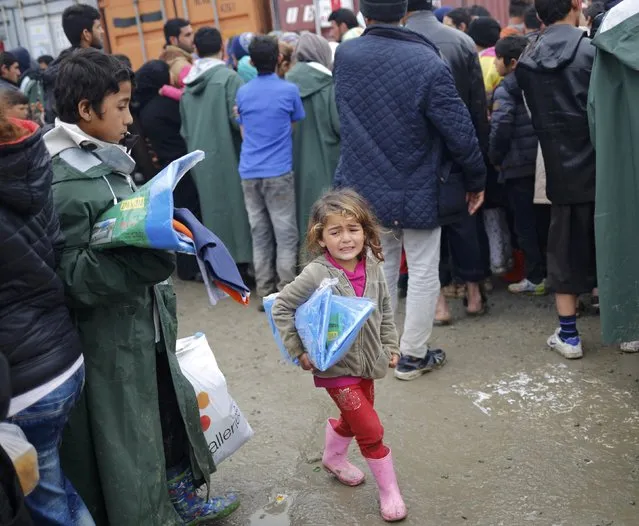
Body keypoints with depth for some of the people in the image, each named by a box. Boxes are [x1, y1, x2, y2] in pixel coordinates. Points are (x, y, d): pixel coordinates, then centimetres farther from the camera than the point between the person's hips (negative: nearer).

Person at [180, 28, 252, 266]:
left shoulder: (188, 84, 7)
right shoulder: (228, 77, -12)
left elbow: (185, 130, 13)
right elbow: (238, 119, -16)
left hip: (200, 159, 5)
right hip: (227, 155, -5)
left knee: (212, 208, 11)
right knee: (235, 205, 2)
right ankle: (242, 259, 4)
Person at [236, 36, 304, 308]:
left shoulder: (242, 93, 5)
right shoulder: (289, 90, -5)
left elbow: (244, 131, 13)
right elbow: (295, 126, 8)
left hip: (249, 172, 4)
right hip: (278, 171, -4)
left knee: (259, 235, 8)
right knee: (285, 234, 2)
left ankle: (265, 294, 12)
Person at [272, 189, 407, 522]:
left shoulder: (373, 267, -6)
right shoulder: (317, 274, -22)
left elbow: (385, 310, 8)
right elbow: (281, 307, -14)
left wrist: (390, 346, 9)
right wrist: (299, 351, -15)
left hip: (367, 362, 6)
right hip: (336, 367, -6)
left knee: (353, 418, 25)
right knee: (371, 429, -3)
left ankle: (333, 458, 54)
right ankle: (389, 491, 16)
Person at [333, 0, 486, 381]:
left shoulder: (344, 56, -5)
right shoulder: (428, 62, -19)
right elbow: (459, 131, -14)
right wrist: (476, 180, 0)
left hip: (365, 187, 5)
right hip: (417, 190, -4)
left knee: (380, 269, 18)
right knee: (424, 273, 9)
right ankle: (414, 356, 16)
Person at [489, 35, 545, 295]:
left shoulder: (505, 89, -12)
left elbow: (500, 128, -20)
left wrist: (496, 158, -6)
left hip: (518, 166, -7)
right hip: (544, 163, 7)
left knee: (525, 224, 2)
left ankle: (536, 277, 6)